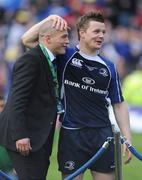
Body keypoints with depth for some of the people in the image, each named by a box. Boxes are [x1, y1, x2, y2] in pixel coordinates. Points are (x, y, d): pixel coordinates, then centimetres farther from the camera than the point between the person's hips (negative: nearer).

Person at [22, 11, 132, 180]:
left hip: (102, 134, 3)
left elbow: (119, 104, 12)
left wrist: (127, 138, 3)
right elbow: (27, 40, -1)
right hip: (72, 134, -3)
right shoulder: (65, 57, 2)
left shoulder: (109, 67, 10)